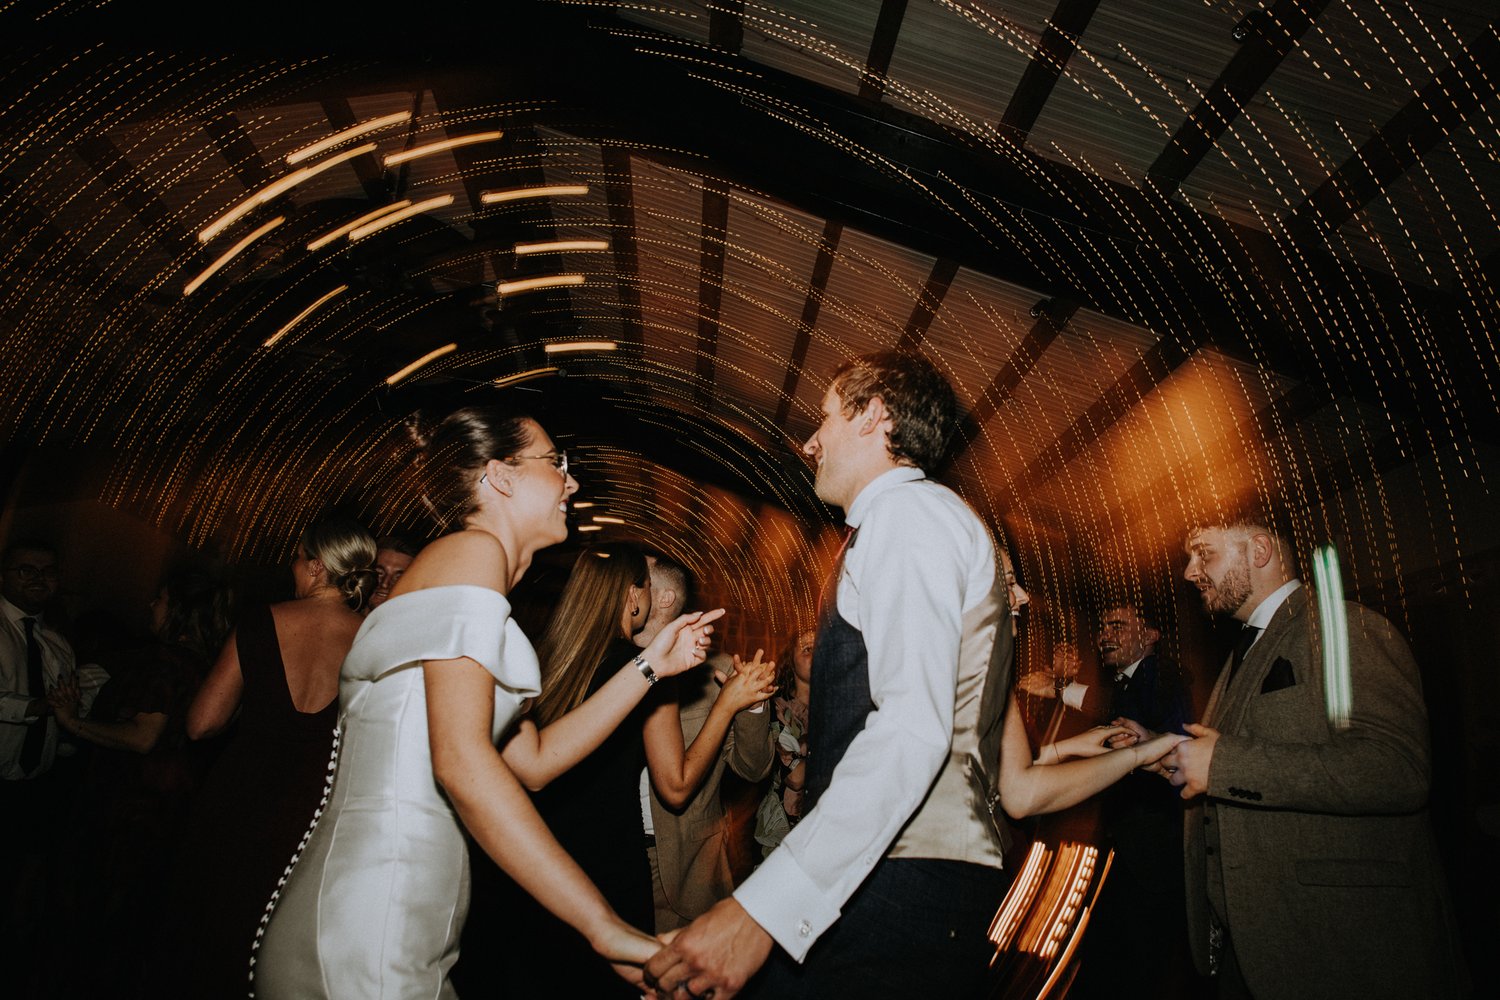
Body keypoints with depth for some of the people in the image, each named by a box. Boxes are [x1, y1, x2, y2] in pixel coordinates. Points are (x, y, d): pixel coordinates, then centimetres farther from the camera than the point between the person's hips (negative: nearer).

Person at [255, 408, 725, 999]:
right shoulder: (470, 551, -10)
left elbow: (535, 758, 17)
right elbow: (461, 761, -23)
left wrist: (651, 665, 17)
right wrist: (606, 927, -24)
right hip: (367, 936, -9)